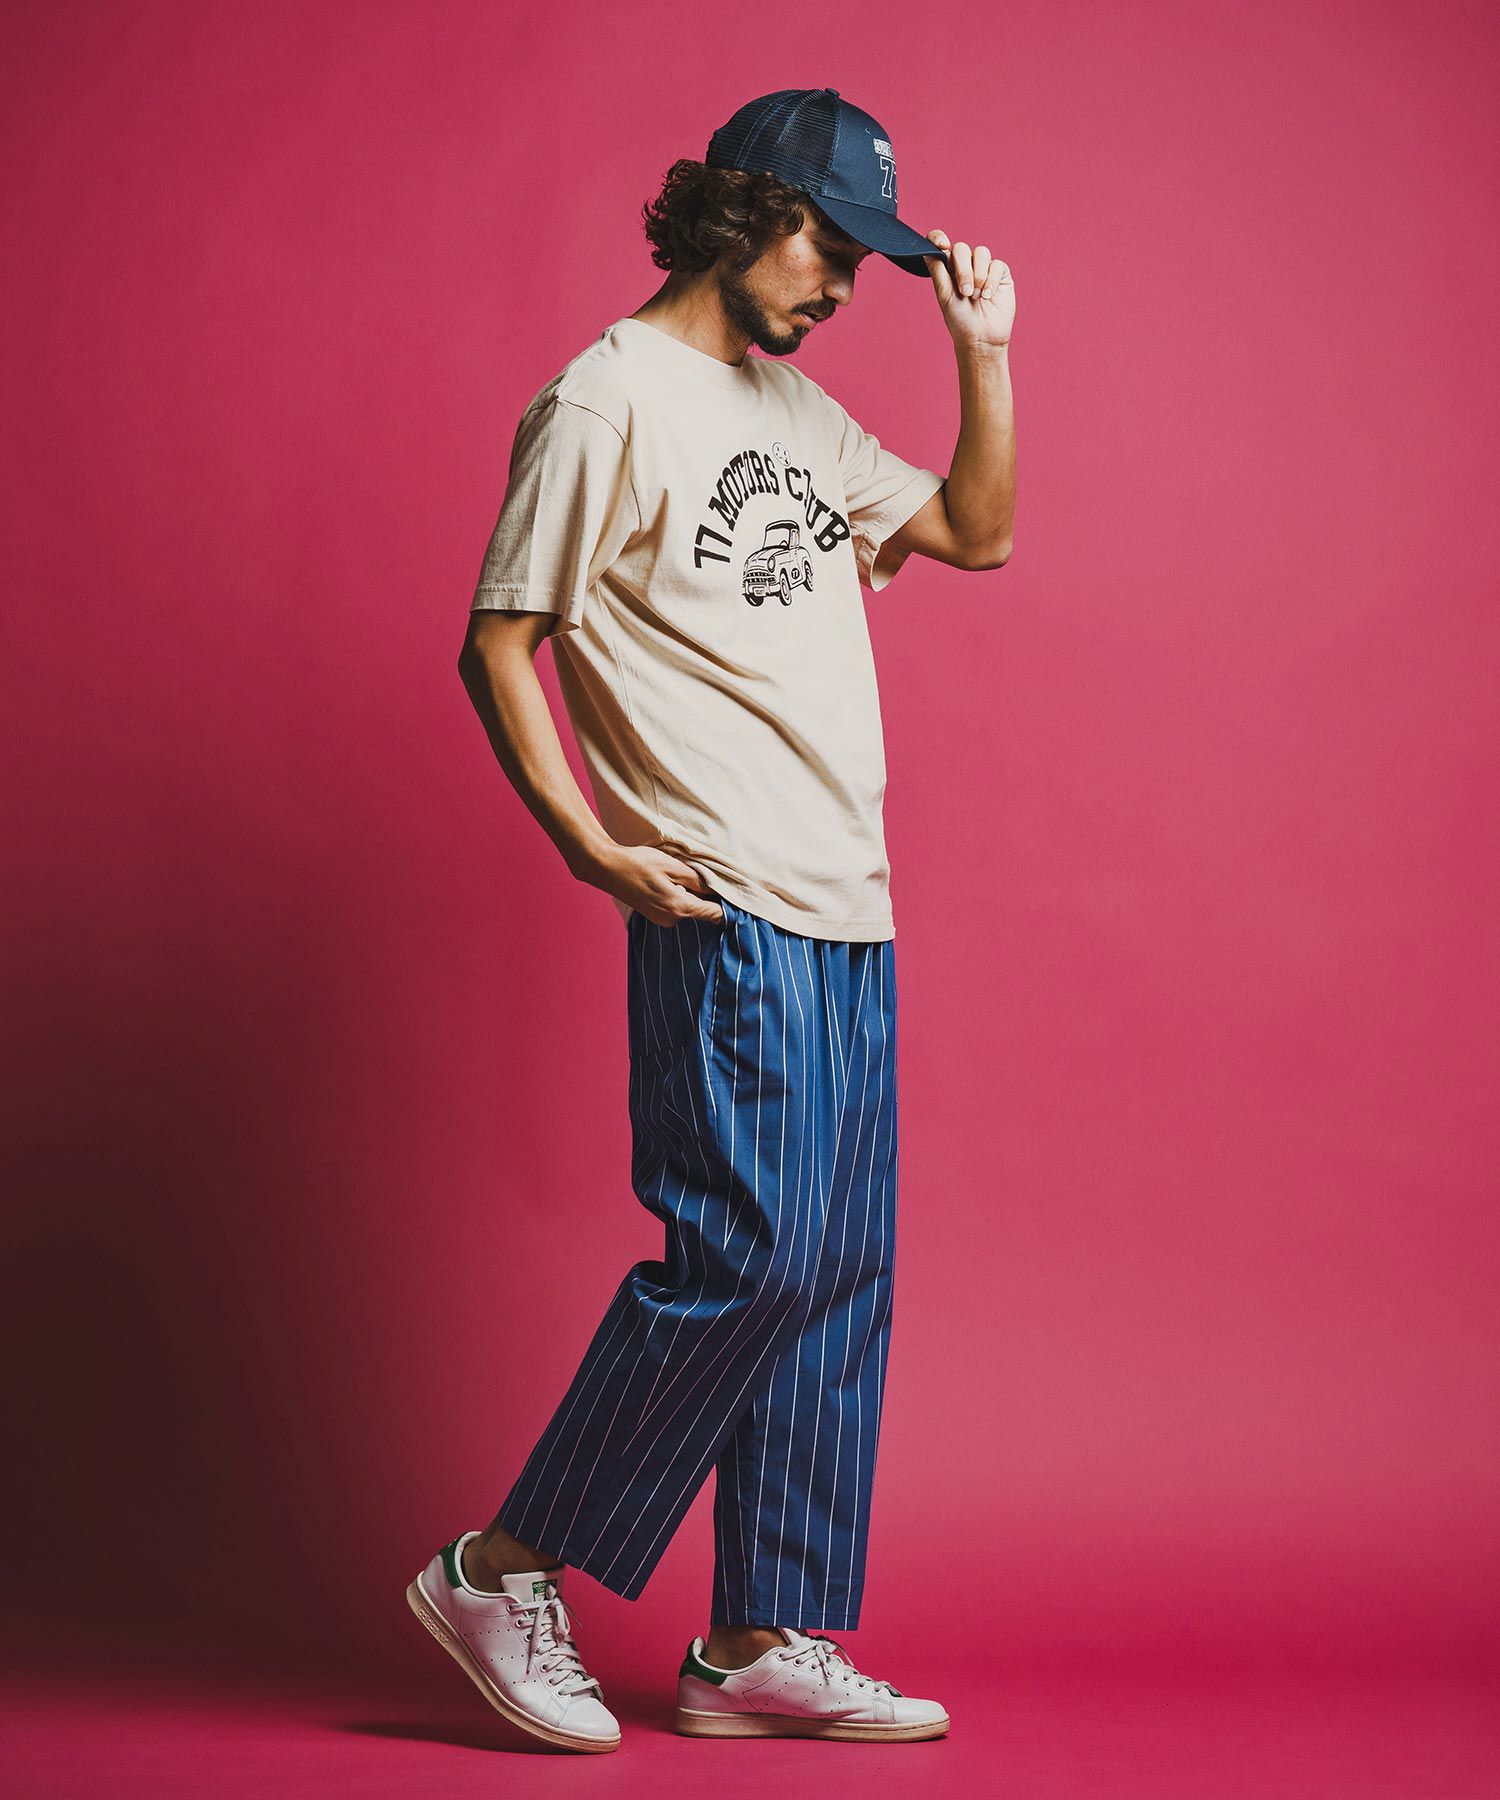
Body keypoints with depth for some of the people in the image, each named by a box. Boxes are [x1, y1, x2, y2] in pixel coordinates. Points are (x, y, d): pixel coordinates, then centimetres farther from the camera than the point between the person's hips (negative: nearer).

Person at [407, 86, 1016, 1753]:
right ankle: (505, 1570, 4)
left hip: (846, 908, 9)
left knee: (836, 1273, 7)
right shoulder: (609, 402, -5)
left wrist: (983, 350, 15)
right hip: (726, 910, -9)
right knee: (749, 1254, -11)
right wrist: (591, 845, -16)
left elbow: (975, 528, 26)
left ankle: (762, 1645, 15)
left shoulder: (795, 407, 20)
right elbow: (497, 644, -8)